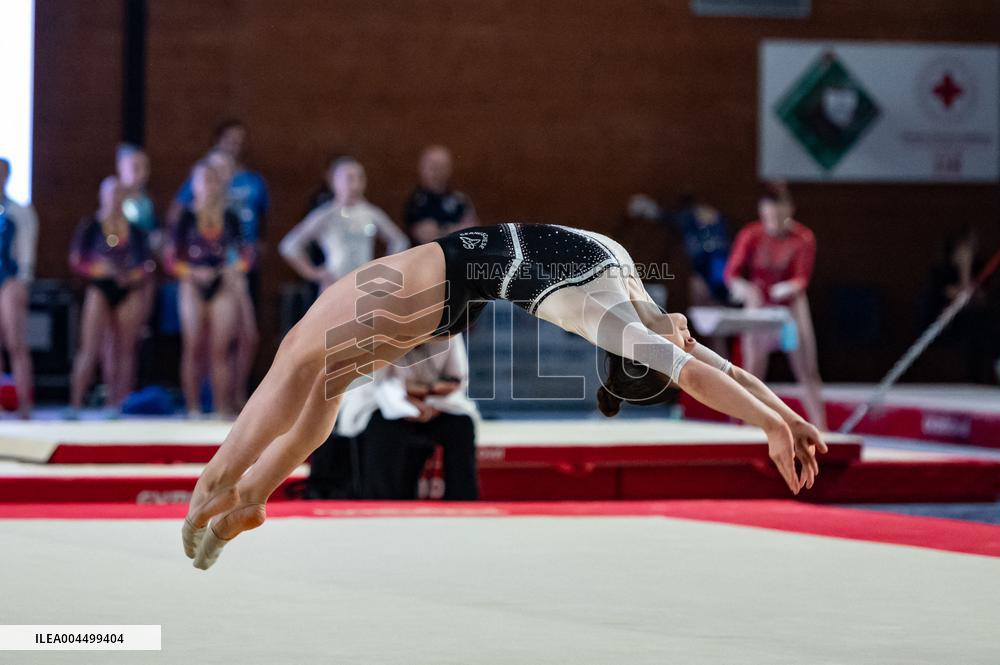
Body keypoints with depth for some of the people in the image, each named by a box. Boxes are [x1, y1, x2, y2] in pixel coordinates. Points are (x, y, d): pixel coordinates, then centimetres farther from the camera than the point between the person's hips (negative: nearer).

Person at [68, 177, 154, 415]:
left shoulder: (135, 229, 9)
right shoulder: (90, 226, 4)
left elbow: (147, 264, 9)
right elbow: (76, 260, 0)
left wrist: (134, 276, -11)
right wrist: (100, 268, -15)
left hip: (130, 291, 2)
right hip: (100, 289, -2)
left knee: (124, 350, 1)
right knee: (90, 350, -9)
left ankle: (118, 405, 4)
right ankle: (75, 404, -9)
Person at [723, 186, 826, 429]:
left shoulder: (803, 238, -14)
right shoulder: (750, 236, -14)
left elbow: (802, 277, -17)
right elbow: (732, 272, -16)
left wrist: (791, 287, -41)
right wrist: (742, 287, -38)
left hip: (792, 306, 0)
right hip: (759, 306, 0)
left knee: (808, 372, 1)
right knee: (752, 373, 0)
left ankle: (821, 428, 3)